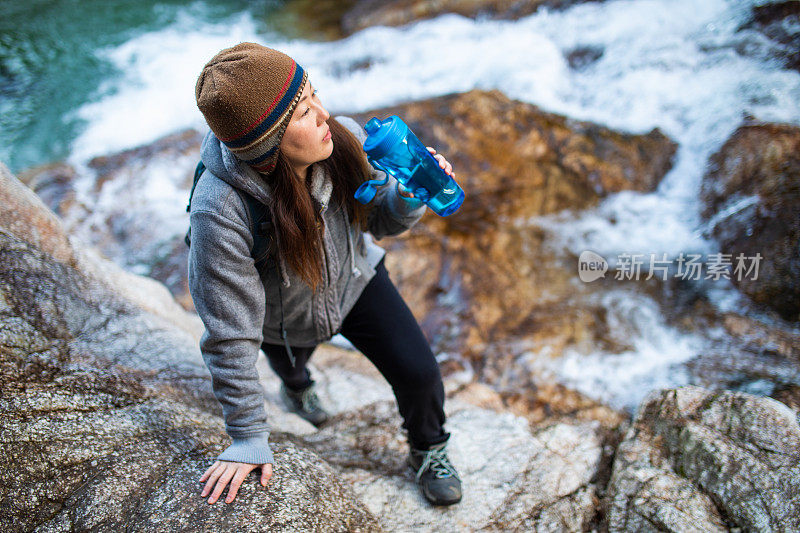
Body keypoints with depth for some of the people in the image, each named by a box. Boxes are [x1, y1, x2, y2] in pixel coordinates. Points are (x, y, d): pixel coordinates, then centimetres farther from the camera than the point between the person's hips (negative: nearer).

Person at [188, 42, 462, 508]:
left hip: (352, 278, 2)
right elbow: (230, 336, -34)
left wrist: (411, 197, -37)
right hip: (285, 317, -1)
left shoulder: (343, 139, -32)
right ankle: (297, 384, 74)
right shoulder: (220, 213, -44)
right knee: (290, 359, 32)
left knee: (419, 372, -4)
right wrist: (249, 440, -27)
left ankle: (429, 450, 32)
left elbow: (381, 219, -13)